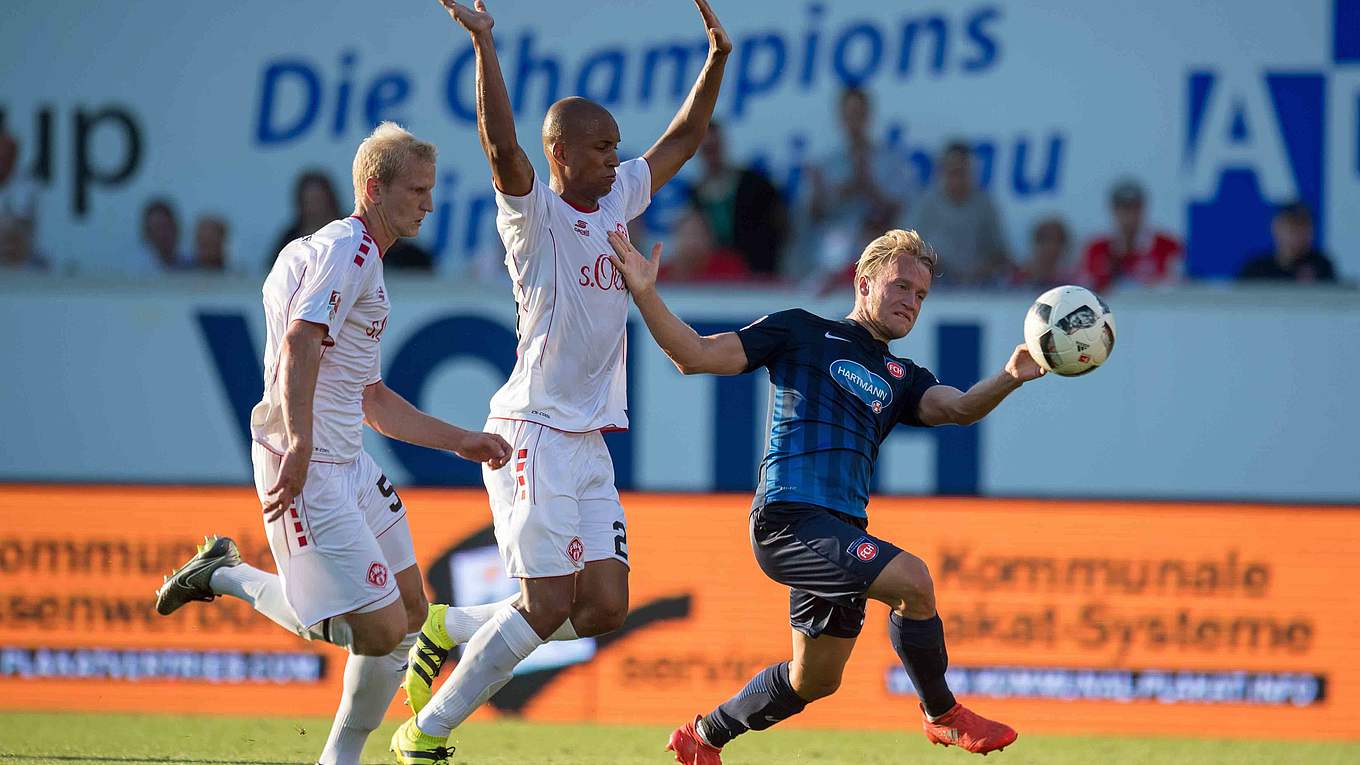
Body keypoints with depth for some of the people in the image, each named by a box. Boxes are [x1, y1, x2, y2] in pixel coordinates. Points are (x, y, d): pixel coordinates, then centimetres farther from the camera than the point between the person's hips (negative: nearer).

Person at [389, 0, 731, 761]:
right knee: (548, 603, -11)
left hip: (590, 441, 8)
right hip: (534, 433, -8)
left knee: (605, 606, 1)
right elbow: (502, 145, -27)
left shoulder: (617, 202, 13)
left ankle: (449, 634, 16)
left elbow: (684, 137, 22)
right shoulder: (534, 212, -8)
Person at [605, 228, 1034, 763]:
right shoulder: (802, 333, 8)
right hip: (789, 515, -8)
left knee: (815, 680, 15)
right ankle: (943, 715, -6)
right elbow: (696, 356, 4)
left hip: (842, 532, 8)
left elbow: (957, 408, 1)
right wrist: (645, 295, -9)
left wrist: (1009, 379, -20)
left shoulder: (900, 378, 22)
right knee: (911, 580, -24)